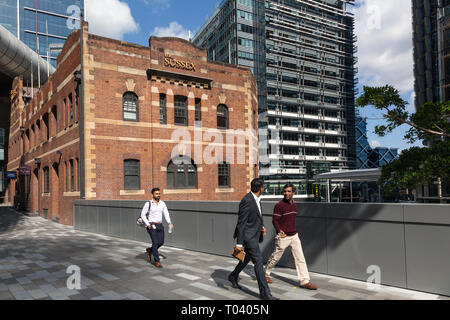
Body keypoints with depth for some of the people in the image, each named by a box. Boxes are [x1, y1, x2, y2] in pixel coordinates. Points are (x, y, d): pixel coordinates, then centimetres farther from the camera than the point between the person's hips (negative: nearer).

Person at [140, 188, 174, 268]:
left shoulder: (162, 203, 6)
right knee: (155, 242, -10)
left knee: (161, 242, 5)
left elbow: (166, 214, 4)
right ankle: (157, 261, 2)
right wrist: (147, 224, -13)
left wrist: (169, 223, -11)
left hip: (160, 226, 5)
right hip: (151, 226, -5)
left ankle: (150, 250, 34)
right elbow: (143, 214, -2)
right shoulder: (148, 204, -6)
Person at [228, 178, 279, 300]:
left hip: (254, 235, 10)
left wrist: (262, 226, 10)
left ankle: (233, 276, 43)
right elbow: (241, 223, -22)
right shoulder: (247, 201, -22)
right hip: (248, 235, -10)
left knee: (247, 258, 22)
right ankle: (264, 291, -2)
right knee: (258, 261, -9)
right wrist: (239, 243, -22)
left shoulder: (257, 199, 7)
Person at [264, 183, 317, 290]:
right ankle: (266, 273, 29)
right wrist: (280, 231, -22)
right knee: (276, 257, 8)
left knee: (300, 258, 3)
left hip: (294, 236, 6)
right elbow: (274, 220, -12)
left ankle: (304, 281, 9)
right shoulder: (279, 205, -13)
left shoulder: (294, 205, 8)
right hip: (283, 237, -6)